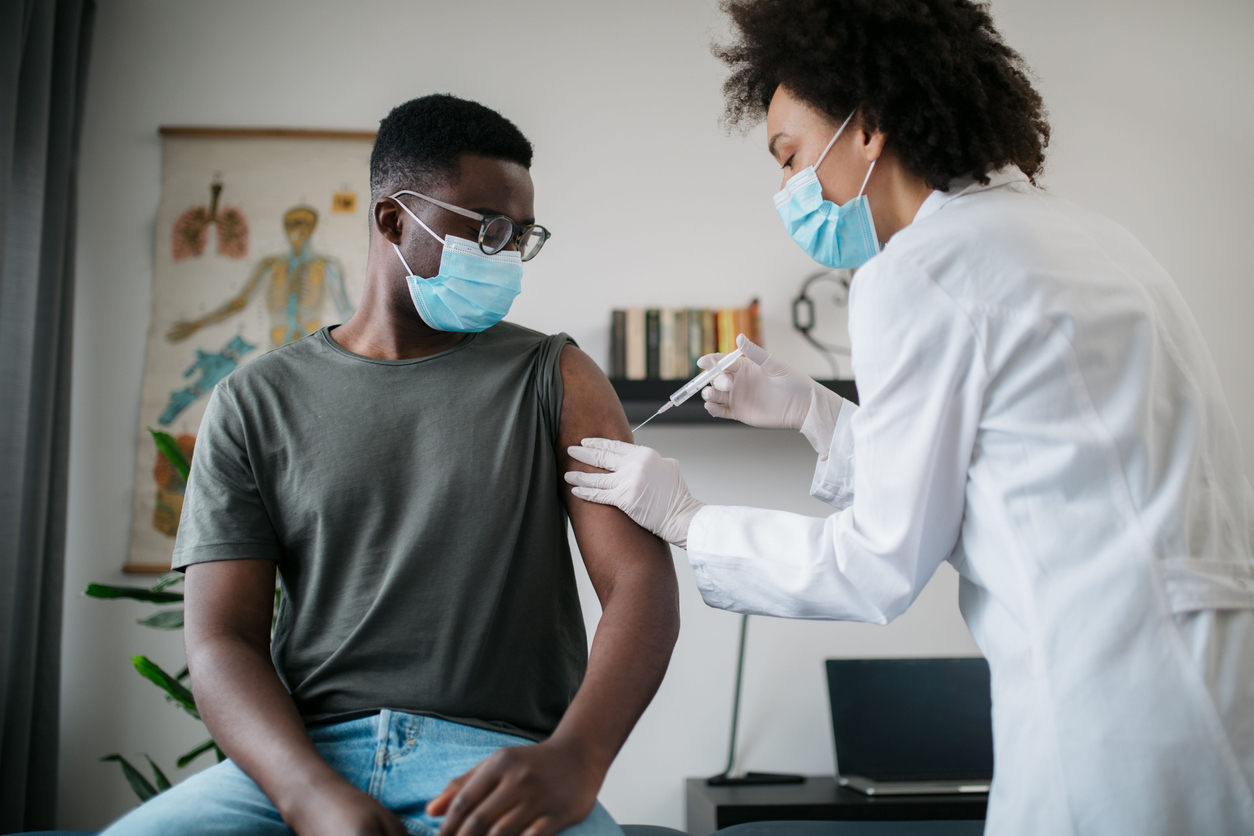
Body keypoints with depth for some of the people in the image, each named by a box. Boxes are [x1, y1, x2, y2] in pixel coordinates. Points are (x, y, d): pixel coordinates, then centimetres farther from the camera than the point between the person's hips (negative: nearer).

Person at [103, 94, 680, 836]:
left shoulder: (554, 379, 8)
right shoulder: (256, 403, 11)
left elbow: (642, 581, -2)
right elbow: (223, 640, 3)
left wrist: (574, 760, -22)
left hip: (498, 763, -1)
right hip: (305, 755, 2)